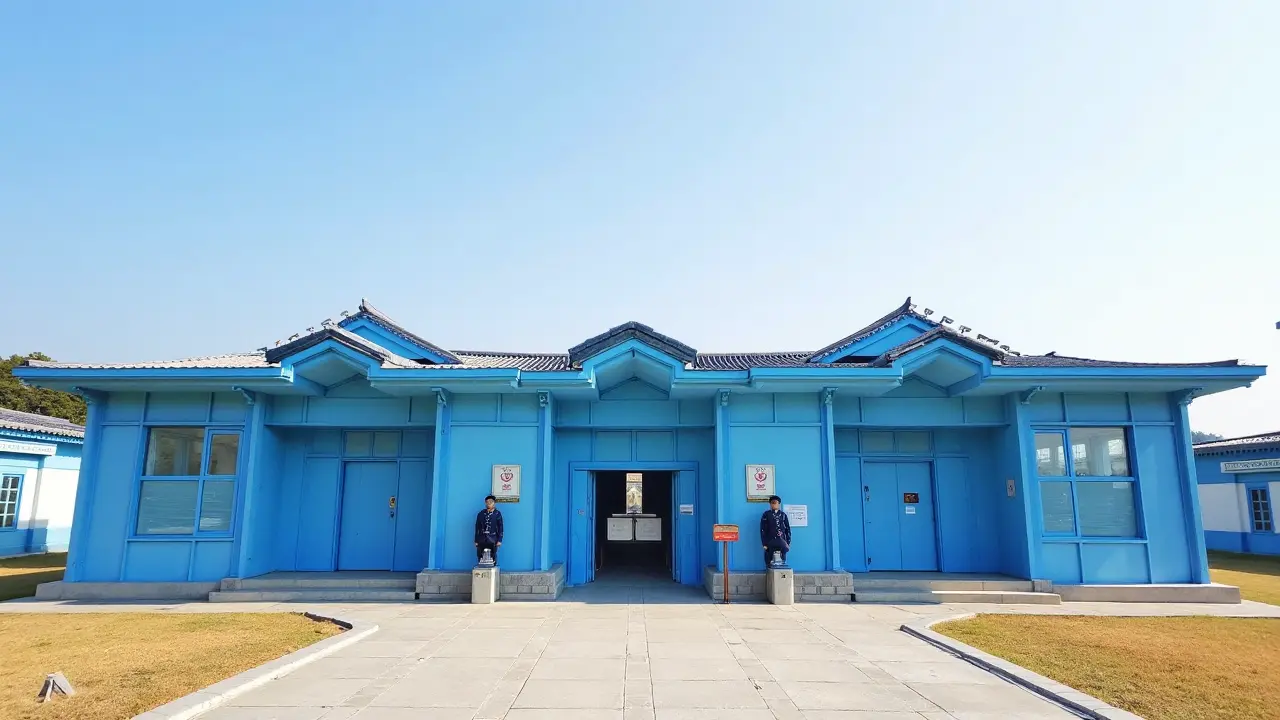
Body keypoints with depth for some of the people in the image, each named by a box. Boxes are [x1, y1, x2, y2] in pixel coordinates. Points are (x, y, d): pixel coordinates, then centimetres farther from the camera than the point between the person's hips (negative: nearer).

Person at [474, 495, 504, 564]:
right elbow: (477, 528, 8)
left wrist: (499, 540, -6)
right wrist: (476, 540, 6)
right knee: (480, 558, 2)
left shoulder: (497, 514, 0)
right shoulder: (481, 514, 6)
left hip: (492, 540, -2)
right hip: (482, 539, 2)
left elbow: (500, 527, -1)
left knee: (492, 558, 2)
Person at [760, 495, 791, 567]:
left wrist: (788, 542, 2)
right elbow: (763, 529, -1)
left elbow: (787, 529, 10)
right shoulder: (766, 514, 2)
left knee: (782, 562, -3)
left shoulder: (783, 515, 10)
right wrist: (764, 543, -8)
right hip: (770, 542, -2)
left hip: (781, 542, 2)